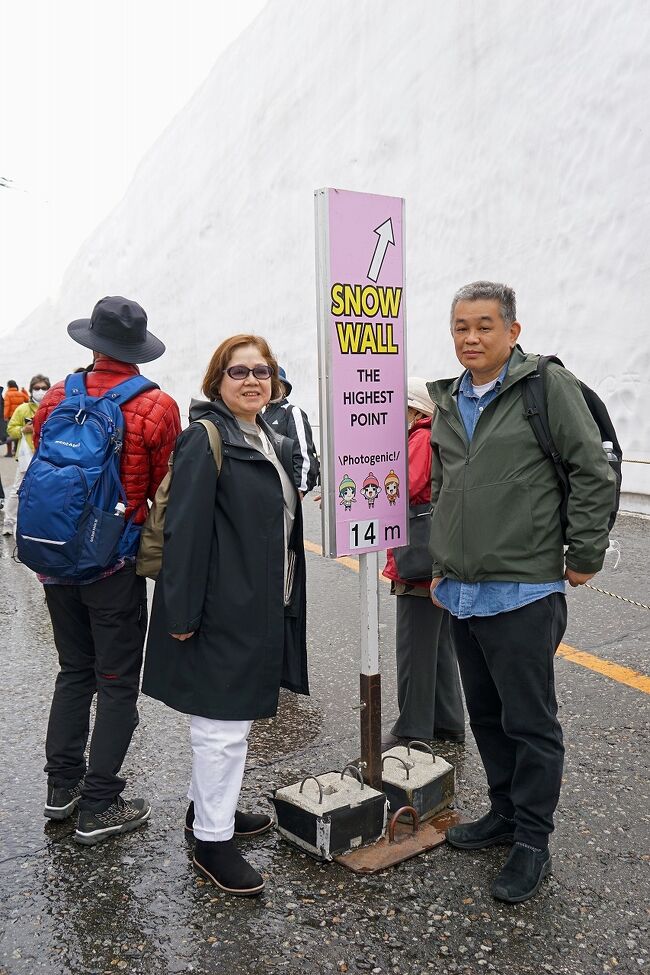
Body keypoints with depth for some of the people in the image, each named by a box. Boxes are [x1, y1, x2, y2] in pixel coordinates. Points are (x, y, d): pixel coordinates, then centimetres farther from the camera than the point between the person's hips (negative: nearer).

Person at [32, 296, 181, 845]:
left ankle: (62, 788, 30)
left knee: (74, 671, 20)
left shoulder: (56, 398, 1)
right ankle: (99, 808, 16)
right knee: (118, 685, 8)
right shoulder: (156, 408, -12)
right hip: (117, 568, -5)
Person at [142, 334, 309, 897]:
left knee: (236, 715, 20)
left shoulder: (270, 442, 13)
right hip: (221, 609, -9)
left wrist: (284, 604, 18)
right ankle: (212, 840, 18)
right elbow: (185, 530, -20)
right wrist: (182, 613, -22)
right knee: (223, 724, 1)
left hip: (261, 608, 9)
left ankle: (209, 807, 38)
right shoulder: (205, 439, -14)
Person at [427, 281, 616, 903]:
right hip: (462, 593, 7)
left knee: (530, 722, 4)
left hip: (524, 592, -7)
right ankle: (505, 813, 37)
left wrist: (583, 557, -8)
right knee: (486, 715, 19)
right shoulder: (448, 403, 12)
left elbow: (594, 474, -9)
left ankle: (532, 844, 21)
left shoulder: (549, 386, -8)